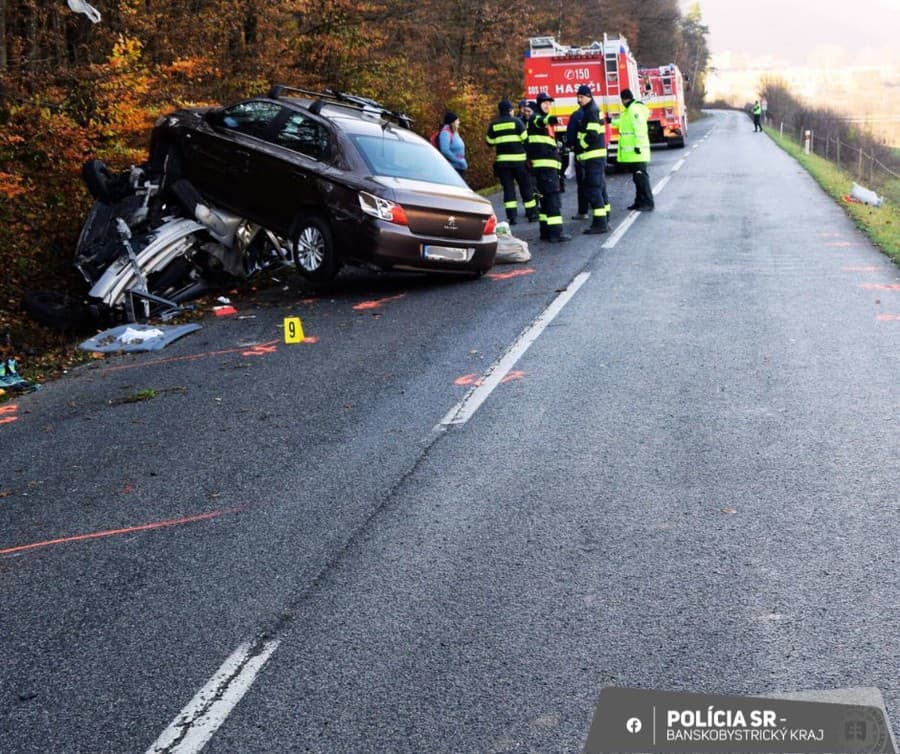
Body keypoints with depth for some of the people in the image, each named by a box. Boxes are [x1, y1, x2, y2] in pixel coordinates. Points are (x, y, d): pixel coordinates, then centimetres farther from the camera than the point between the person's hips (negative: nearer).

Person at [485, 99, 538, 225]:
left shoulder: (493, 125, 4)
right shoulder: (516, 122, -4)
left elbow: (490, 142, 8)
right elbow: (525, 139, -8)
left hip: (502, 160, 2)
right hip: (518, 159, -2)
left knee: (508, 187, 3)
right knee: (525, 186, 8)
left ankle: (511, 216, -5)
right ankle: (531, 213, 14)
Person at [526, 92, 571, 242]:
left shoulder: (546, 120, 24)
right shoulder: (535, 117, -6)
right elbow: (540, 122, -32)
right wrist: (551, 119, -53)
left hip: (549, 164, 10)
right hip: (544, 164, -10)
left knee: (547, 197, 12)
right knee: (553, 196, -14)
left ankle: (546, 230, 16)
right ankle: (556, 231, -19)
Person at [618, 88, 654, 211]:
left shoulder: (635, 109, -15)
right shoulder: (630, 109, 17)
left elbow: (640, 128, -23)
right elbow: (626, 124, 31)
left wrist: (638, 145, -26)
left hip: (636, 151, -11)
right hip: (631, 152, 11)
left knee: (641, 177, -10)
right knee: (637, 177, 15)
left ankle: (648, 203, -9)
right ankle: (640, 202, 22)